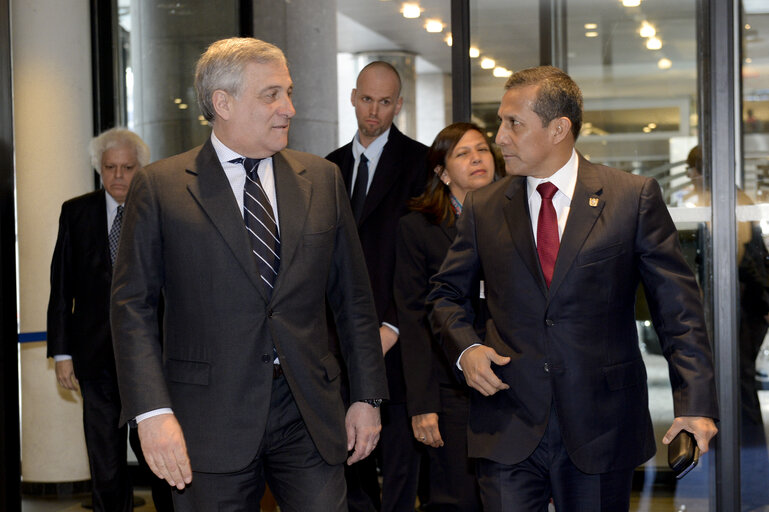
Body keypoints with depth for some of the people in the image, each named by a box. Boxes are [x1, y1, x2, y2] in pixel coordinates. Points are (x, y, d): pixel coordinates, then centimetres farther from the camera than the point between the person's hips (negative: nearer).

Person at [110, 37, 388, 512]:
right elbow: (133, 305, -3)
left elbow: (353, 298, 12)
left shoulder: (322, 179, 9)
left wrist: (367, 397, 8)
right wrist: (152, 411, -13)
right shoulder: (159, 186, 0)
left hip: (310, 416, 3)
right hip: (209, 421, -2)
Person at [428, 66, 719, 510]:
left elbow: (678, 307, -2)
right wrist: (465, 348, -3)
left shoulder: (634, 198, -1)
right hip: (509, 428, 2)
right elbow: (447, 294, 18)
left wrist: (695, 404, -10)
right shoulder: (483, 208, 7)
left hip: (601, 428, -1)